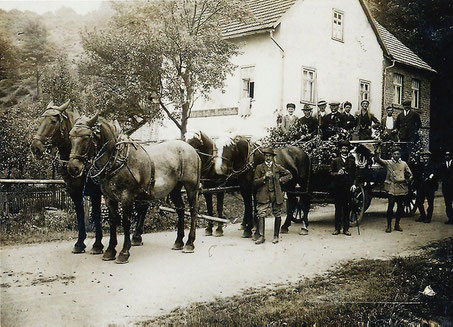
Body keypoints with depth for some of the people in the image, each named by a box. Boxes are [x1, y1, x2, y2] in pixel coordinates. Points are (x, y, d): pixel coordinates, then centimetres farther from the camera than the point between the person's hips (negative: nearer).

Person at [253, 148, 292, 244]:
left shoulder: (278, 167, 10)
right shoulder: (259, 168, 6)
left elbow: (289, 175, 20)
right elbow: (255, 182, 1)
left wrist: (281, 180, 6)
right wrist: (264, 177, -12)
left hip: (276, 194, 2)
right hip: (263, 195, -2)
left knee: (277, 215, 4)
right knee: (261, 214, -12)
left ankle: (276, 236, 15)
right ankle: (260, 236, -8)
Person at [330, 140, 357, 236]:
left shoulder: (352, 161, 13)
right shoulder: (335, 161, 9)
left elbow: (355, 175, 13)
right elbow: (331, 173, 4)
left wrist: (354, 184, -2)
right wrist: (337, 173, -15)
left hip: (348, 188, 1)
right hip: (337, 188, -1)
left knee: (347, 209, 2)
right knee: (338, 209, 3)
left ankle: (346, 229, 8)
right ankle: (337, 228, 9)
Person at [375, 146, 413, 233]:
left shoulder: (404, 164, 13)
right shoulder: (388, 163, 5)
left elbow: (410, 175, 18)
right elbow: (377, 160, -8)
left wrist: (407, 181, 0)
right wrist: (377, 153, -25)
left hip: (402, 188, 3)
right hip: (391, 188, -3)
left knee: (400, 207, 8)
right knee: (390, 206, -8)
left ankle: (397, 224, 21)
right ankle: (389, 225, 0)